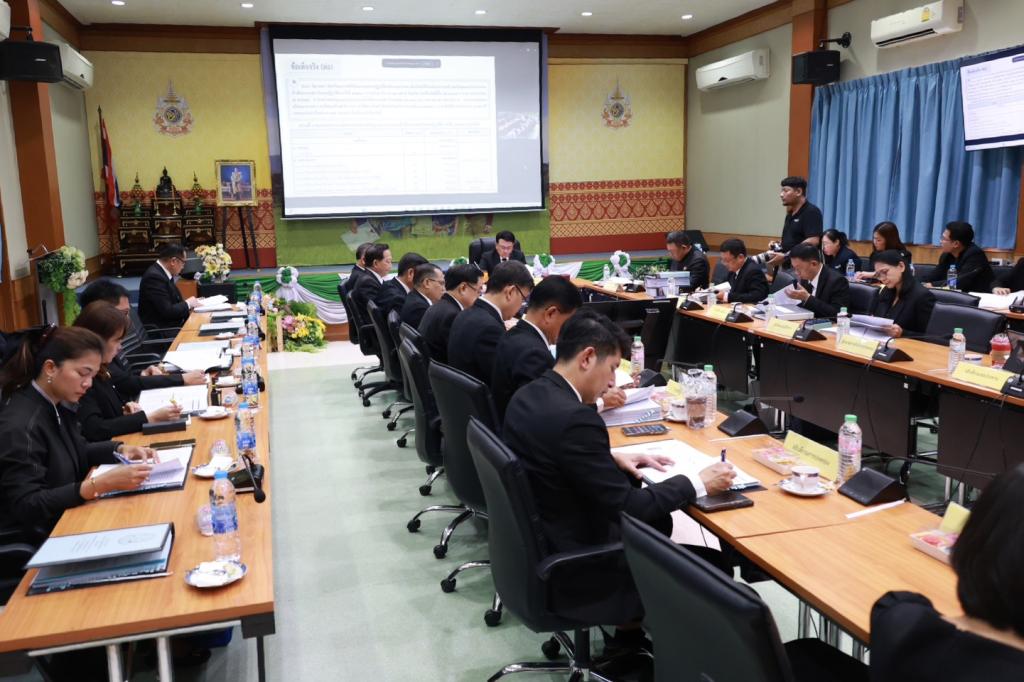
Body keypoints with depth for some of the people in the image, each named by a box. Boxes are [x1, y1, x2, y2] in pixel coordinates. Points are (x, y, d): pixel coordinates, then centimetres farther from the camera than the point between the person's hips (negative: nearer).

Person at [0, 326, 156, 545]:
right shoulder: (20, 426, -24)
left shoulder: (56, 405, 2)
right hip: (35, 542, -8)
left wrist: (120, 450, -1)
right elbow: (27, 507, -27)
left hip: (65, 520, 8)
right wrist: (100, 485, -36)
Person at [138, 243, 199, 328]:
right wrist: (188, 303, -9)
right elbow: (167, 311, -22)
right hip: (161, 328, -9)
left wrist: (191, 302, -1)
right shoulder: (155, 276, -19)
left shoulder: (162, 272, 9)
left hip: (172, 323, 9)